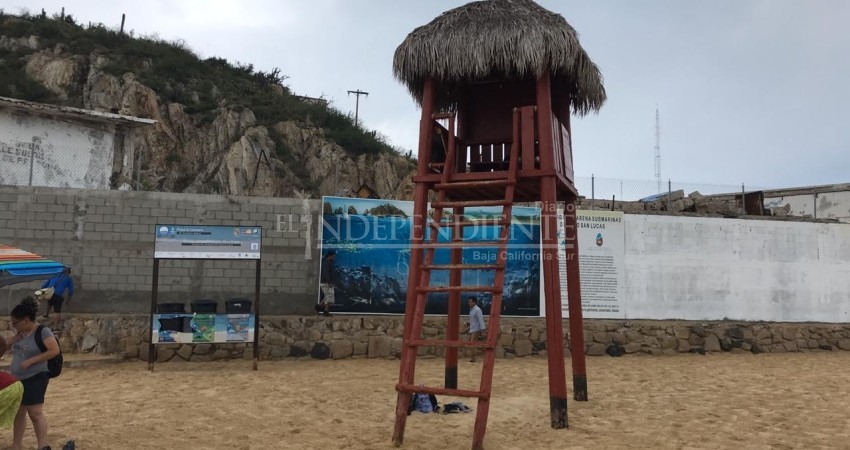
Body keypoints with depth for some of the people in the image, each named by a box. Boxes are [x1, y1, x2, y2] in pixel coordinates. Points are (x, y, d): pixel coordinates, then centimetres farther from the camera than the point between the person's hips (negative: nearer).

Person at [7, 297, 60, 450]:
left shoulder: (42, 331, -15)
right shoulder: (21, 332, 8)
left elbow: (55, 350, -21)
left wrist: (30, 361, -22)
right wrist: (15, 338, -4)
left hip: (36, 378, -8)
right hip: (17, 378, 8)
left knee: (35, 412, -11)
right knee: (18, 412, 12)